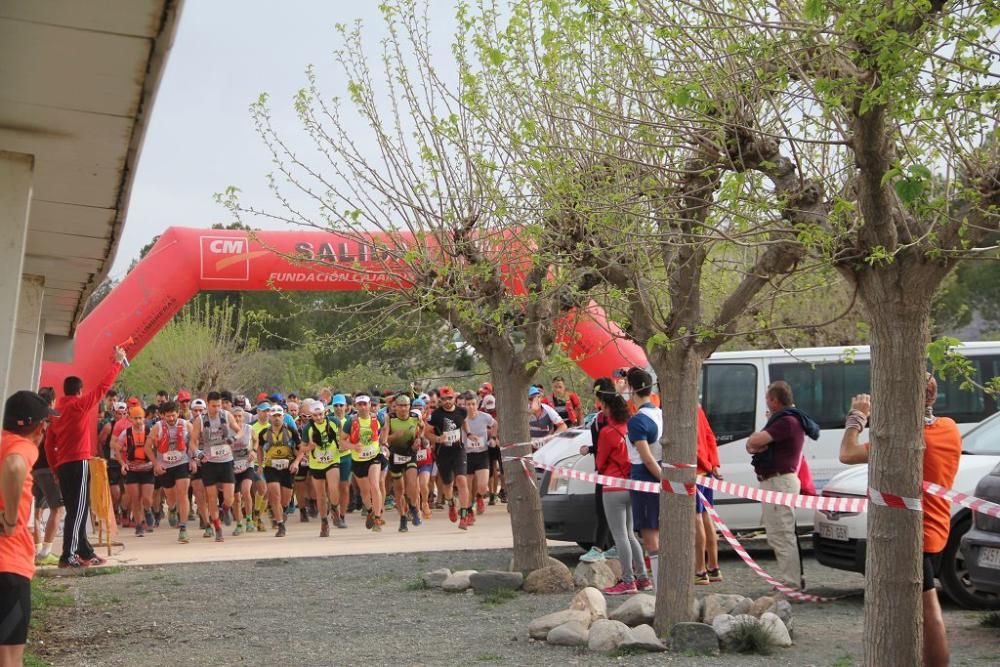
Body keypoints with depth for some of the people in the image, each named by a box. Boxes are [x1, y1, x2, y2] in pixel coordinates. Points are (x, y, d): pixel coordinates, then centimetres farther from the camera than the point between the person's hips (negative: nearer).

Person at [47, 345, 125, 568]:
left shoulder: (56, 411, 15)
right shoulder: (80, 405, -6)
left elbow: (49, 444, 15)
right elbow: (103, 386, -6)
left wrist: (55, 469, 19)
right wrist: (117, 362, 3)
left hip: (62, 465, 8)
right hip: (78, 463, -8)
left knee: (74, 510, 12)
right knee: (78, 510, -8)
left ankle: (85, 552, 18)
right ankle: (68, 556, -12)